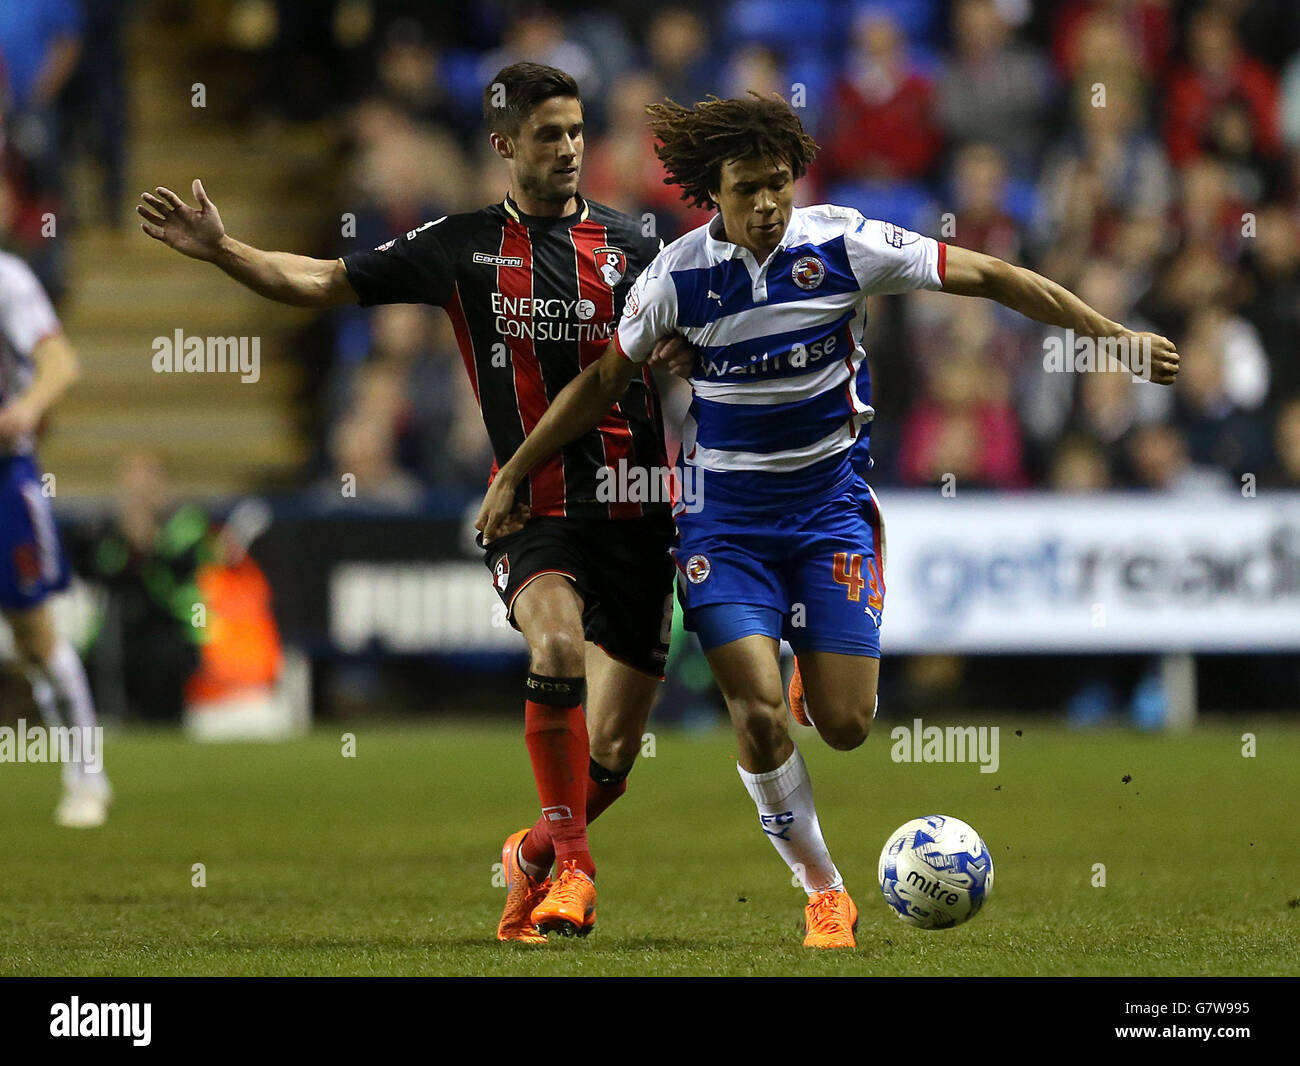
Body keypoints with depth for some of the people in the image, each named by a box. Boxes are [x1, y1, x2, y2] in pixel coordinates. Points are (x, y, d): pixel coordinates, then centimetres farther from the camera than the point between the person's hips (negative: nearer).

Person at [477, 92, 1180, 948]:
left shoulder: (845, 246, -12)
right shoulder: (678, 276, -10)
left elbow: (988, 277, -6)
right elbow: (604, 382, 5)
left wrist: (1113, 335, -8)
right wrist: (513, 475, 9)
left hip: (831, 502, 0)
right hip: (726, 514, 0)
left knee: (845, 725, -6)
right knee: (759, 716, -16)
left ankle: (815, 674, 33)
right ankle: (825, 892, 4)